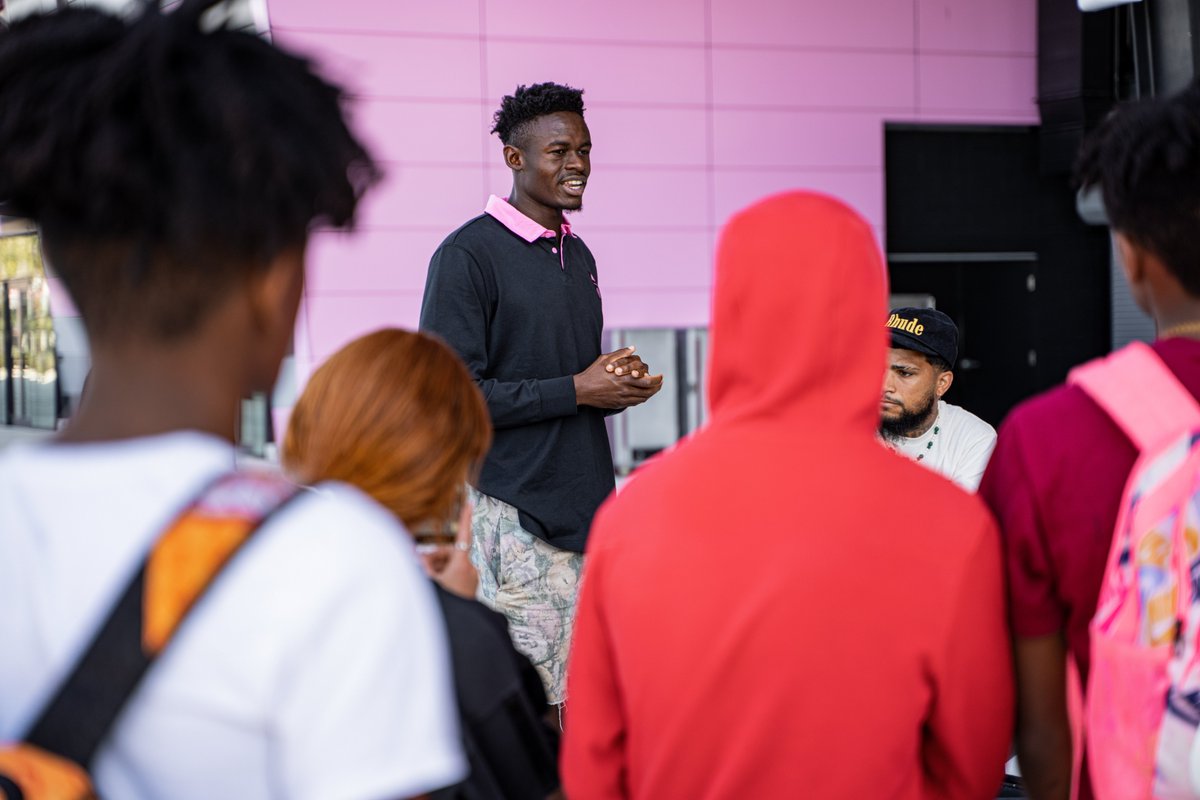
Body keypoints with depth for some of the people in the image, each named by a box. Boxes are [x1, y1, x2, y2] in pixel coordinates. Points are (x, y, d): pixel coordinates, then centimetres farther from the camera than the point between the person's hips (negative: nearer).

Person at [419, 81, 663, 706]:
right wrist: (577, 391, -13)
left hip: (583, 505, 8)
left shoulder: (578, 255, 17)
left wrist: (618, 383, 4)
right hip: (513, 513, -8)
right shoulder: (468, 255, -8)